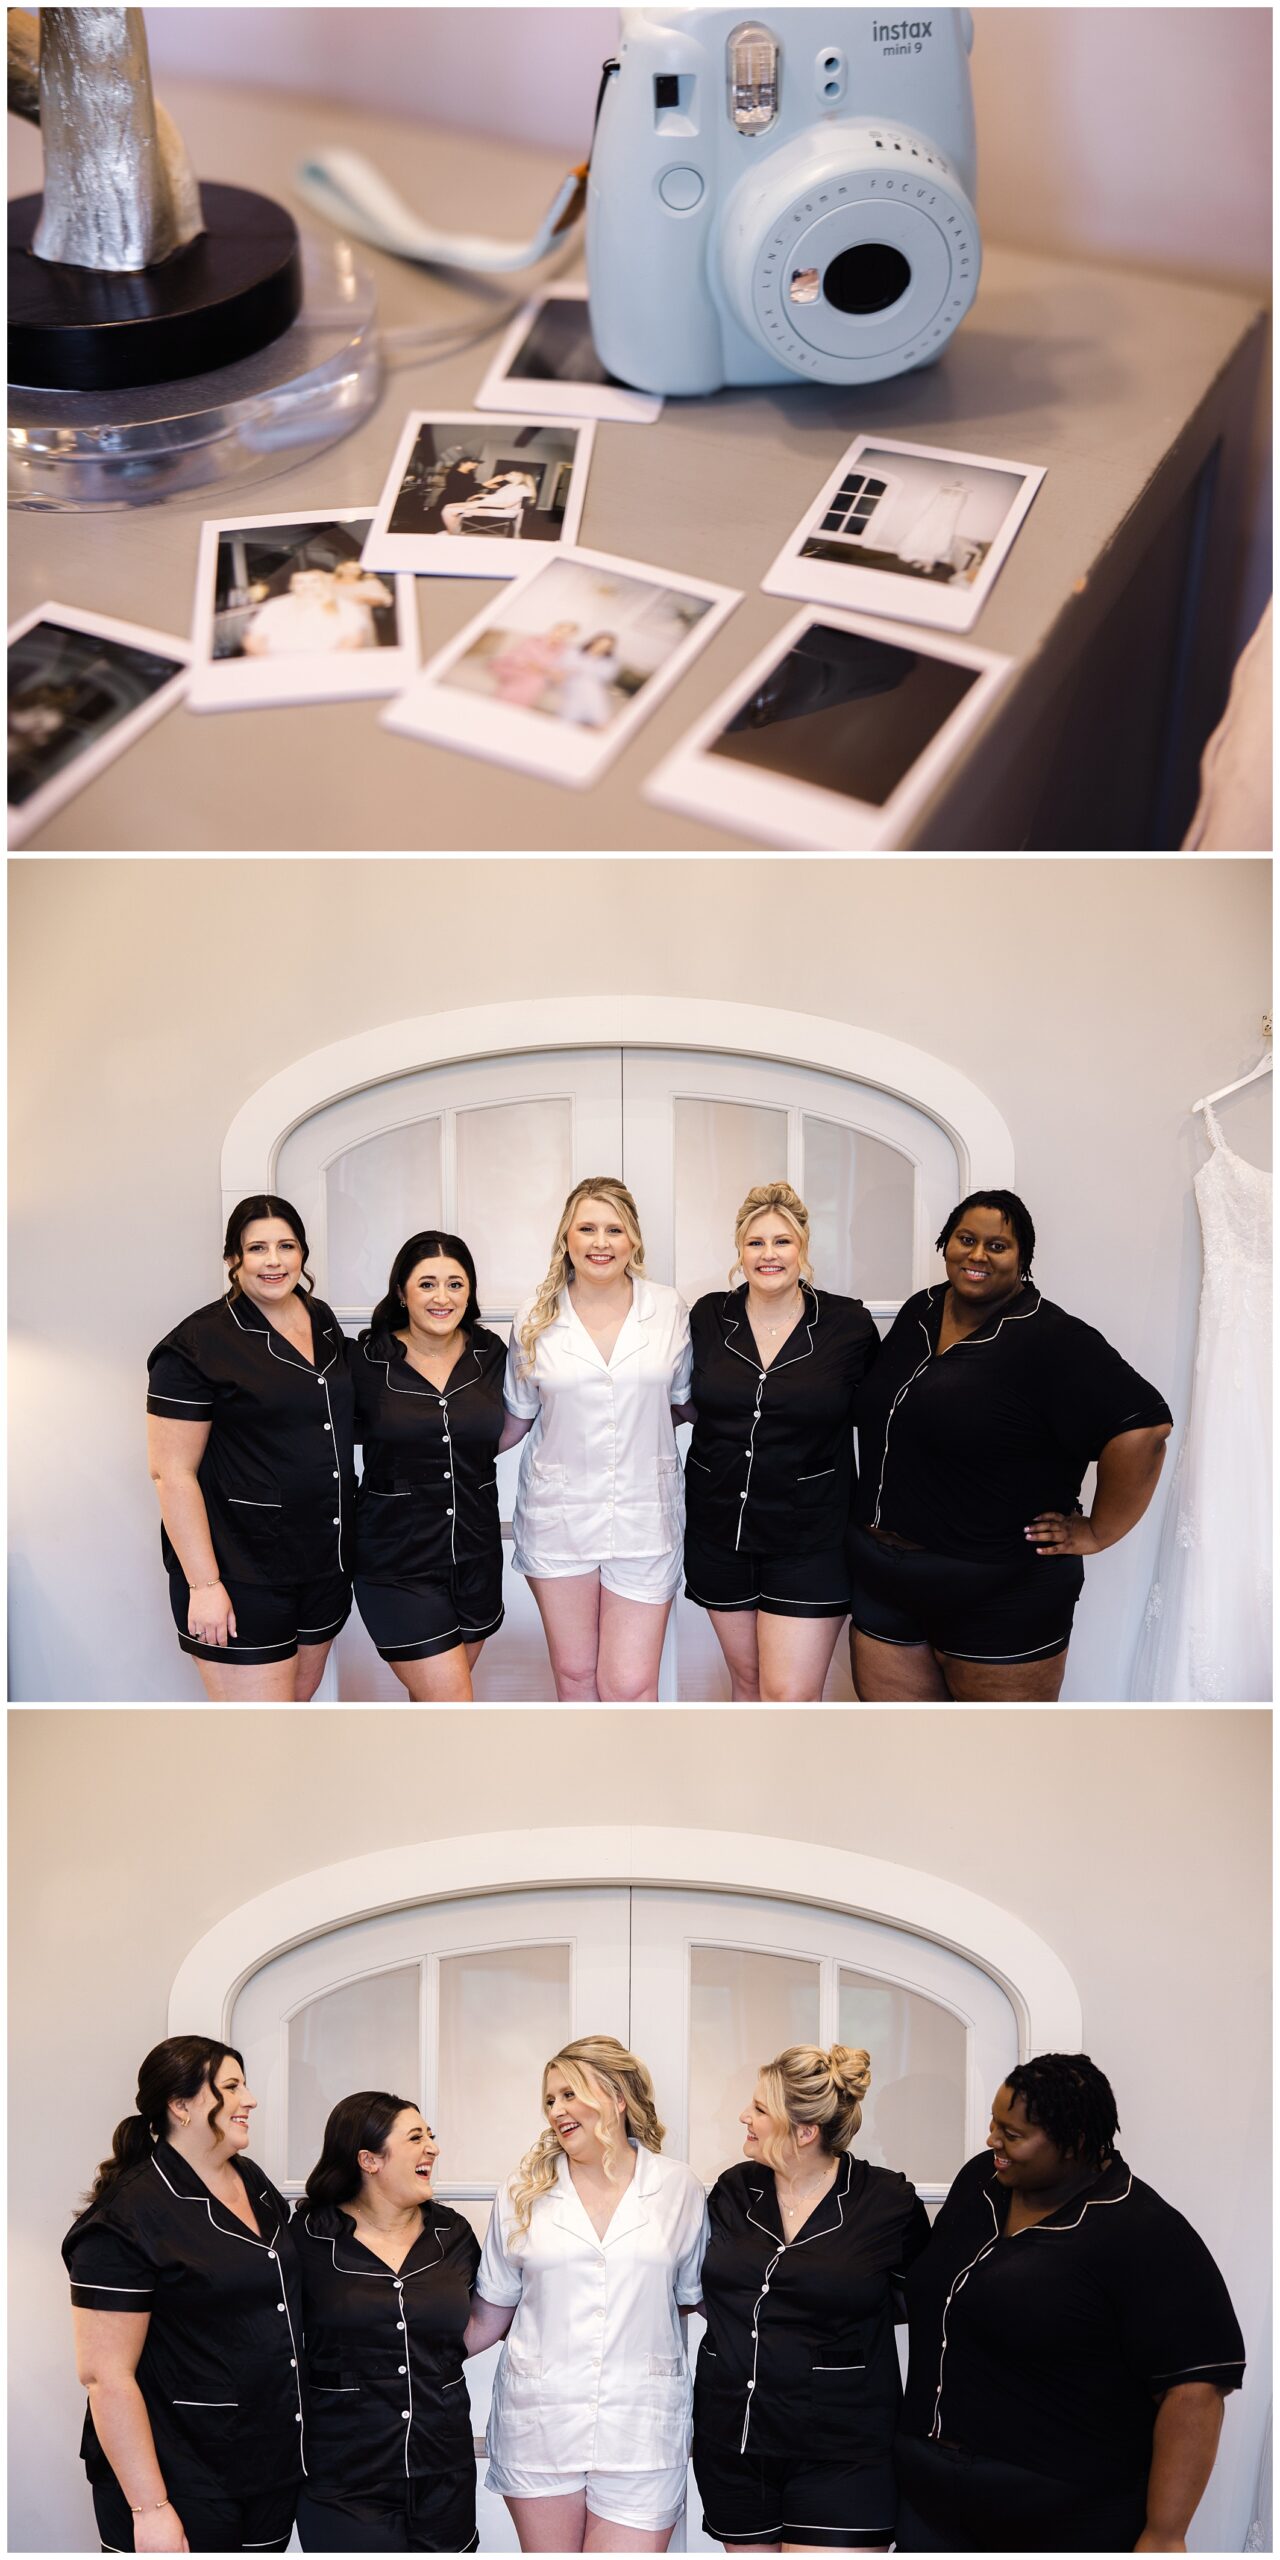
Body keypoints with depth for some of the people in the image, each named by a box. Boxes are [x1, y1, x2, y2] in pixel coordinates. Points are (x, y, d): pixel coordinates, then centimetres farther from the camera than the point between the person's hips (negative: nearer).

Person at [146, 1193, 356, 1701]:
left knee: (301, 1696, 18)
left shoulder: (323, 1321, 8)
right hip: (243, 1573, -7)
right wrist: (204, 1584, -19)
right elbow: (173, 1473, -15)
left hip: (324, 1560, 7)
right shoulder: (200, 1344, -13)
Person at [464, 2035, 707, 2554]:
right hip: (538, 2419, 1)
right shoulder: (524, 2193, 4)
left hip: (641, 2426, -1)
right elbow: (488, 2316, 7)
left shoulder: (679, 2188, 3)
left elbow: (693, 2297, 11)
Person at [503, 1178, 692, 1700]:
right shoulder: (535, 1322, 1)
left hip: (644, 1516, -1)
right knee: (574, 1673, 10)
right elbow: (517, 1417, 12)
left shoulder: (670, 1311, 1)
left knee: (630, 1684, -5)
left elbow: (684, 1403, 13)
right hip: (558, 1514, 1)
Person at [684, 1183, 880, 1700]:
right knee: (746, 1678, 16)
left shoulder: (848, 1324, -6)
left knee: (790, 1695, -7)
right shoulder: (708, 1317, 1)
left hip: (809, 1538, -3)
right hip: (720, 1531, 3)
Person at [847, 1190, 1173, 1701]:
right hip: (883, 1583, 6)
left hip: (1001, 1599, -6)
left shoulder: (1050, 1339, -15)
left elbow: (1141, 1428, -24)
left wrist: (1097, 1533, -17)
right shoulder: (918, 1313, 8)